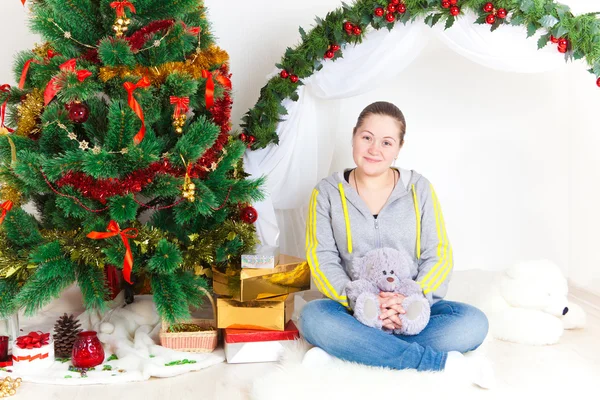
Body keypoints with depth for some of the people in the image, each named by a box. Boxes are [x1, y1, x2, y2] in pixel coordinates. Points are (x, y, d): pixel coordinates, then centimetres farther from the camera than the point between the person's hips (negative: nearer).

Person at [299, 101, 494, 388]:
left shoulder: (419, 188, 5)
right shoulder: (327, 192, 3)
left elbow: (439, 256, 1)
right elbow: (323, 261, -3)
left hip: (413, 310, 1)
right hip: (354, 311, -1)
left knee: (473, 323, -26)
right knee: (313, 316, -33)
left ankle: (344, 350, -26)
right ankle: (441, 362, -30)